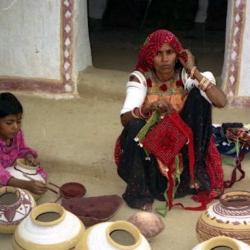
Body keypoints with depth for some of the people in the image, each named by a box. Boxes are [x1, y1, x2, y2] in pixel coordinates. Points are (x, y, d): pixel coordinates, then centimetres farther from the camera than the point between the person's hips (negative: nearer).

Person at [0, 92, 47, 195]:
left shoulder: (16, 133, -14)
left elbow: (22, 149, 10)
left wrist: (29, 156, -15)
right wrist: (26, 185, -57)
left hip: (13, 173, 7)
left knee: (41, 174, -4)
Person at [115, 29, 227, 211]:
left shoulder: (186, 76, -12)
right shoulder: (140, 77, -14)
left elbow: (221, 102, -26)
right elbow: (125, 119, -26)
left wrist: (194, 71, -28)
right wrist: (150, 107, -44)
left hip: (181, 145, 1)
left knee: (198, 95, -19)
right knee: (135, 125, -34)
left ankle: (194, 169, -10)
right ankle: (138, 189, -14)